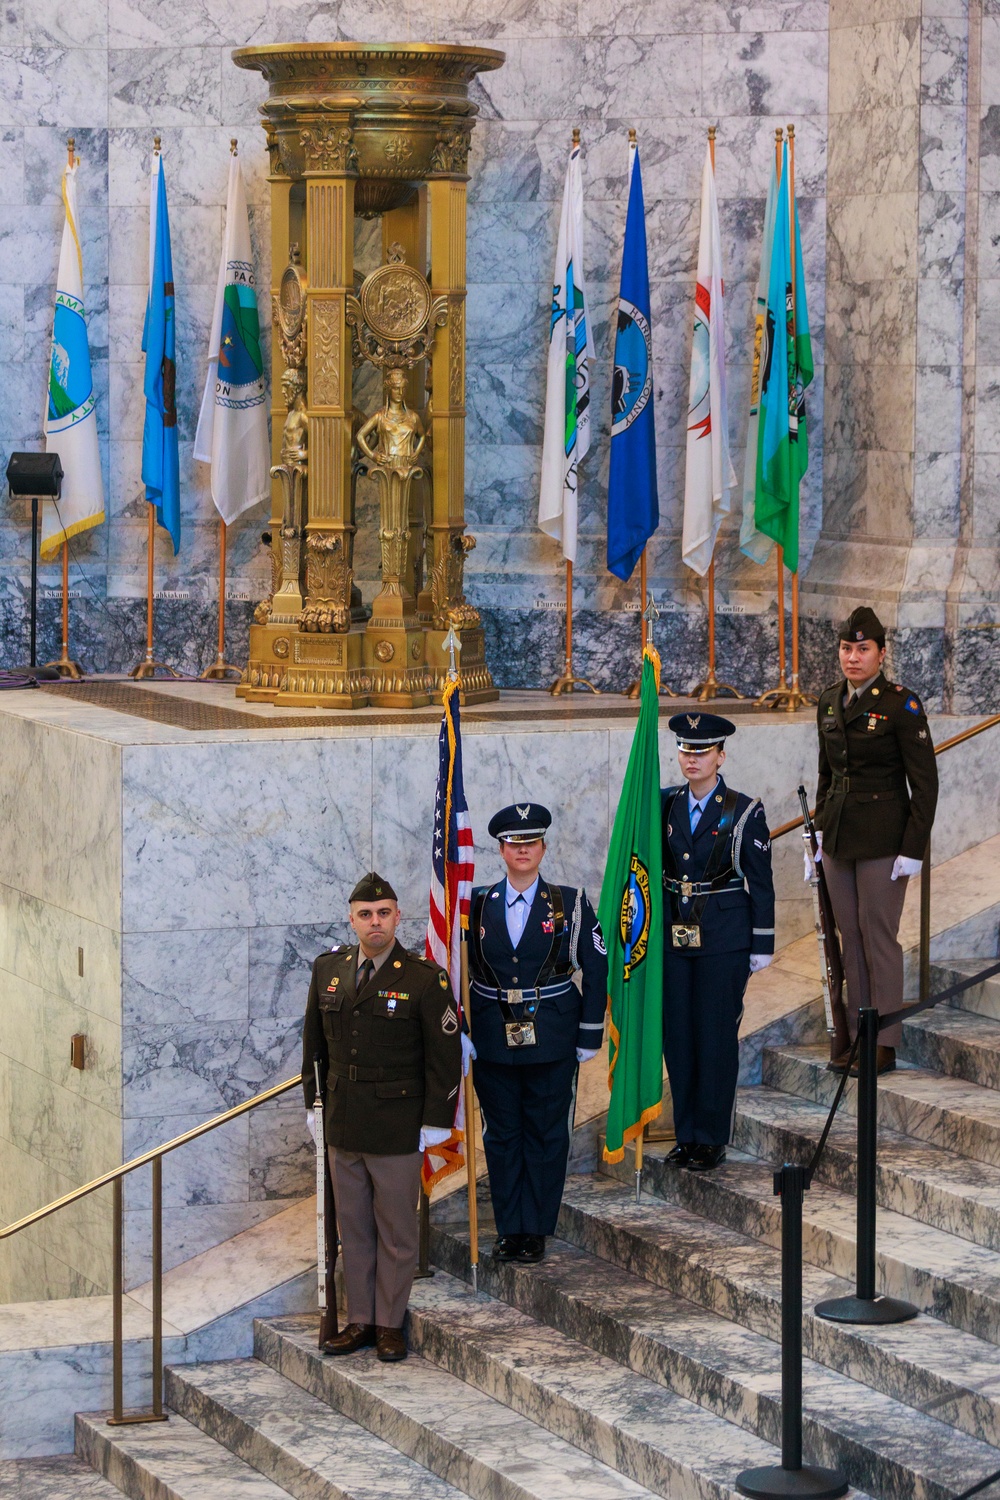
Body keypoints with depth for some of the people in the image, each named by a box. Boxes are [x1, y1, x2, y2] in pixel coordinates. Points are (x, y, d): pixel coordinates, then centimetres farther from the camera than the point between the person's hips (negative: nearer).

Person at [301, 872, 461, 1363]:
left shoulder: (425, 980, -8)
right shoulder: (328, 970, 6)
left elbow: (445, 1056, -6)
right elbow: (314, 1041, 17)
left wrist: (436, 1121, -9)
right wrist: (314, 1101, 13)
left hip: (397, 1133, -4)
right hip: (343, 1128, 5)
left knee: (396, 1231, 4)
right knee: (352, 1229, 11)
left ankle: (390, 1325, 14)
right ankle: (359, 1321, 20)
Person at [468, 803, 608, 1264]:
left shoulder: (570, 904, -1)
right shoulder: (477, 906, 3)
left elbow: (597, 969, 2)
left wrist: (589, 1036, -1)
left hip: (552, 1041, -1)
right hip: (493, 1043, 1)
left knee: (546, 1134, 4)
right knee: (501, 1134, 7)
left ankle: (536, 1231, 12)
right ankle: (508, 1229, 17)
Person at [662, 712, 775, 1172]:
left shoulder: (745, 811, -6)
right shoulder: (666, 805, 6)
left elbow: (760, 883, -3)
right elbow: (653, 867, 12)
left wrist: (762, 945, -5)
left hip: (724, 939, -4)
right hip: (674, 935, 4)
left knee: (716, 1036, -1)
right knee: (677, 1035, 6)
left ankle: (712, 1138, 8)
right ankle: (686, 1134, 17)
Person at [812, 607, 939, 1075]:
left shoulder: (900, 704, -10)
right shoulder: (829, 703, 9)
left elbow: (925, 781, -10)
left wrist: (913, 848, -14)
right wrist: (821, 826, 13)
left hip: (882, 840, -6)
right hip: (839, 837, 6)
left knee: (878, 935, -3)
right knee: (850, 938, 9)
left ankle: (885, 1043, 4)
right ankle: (857, 1037, 15)